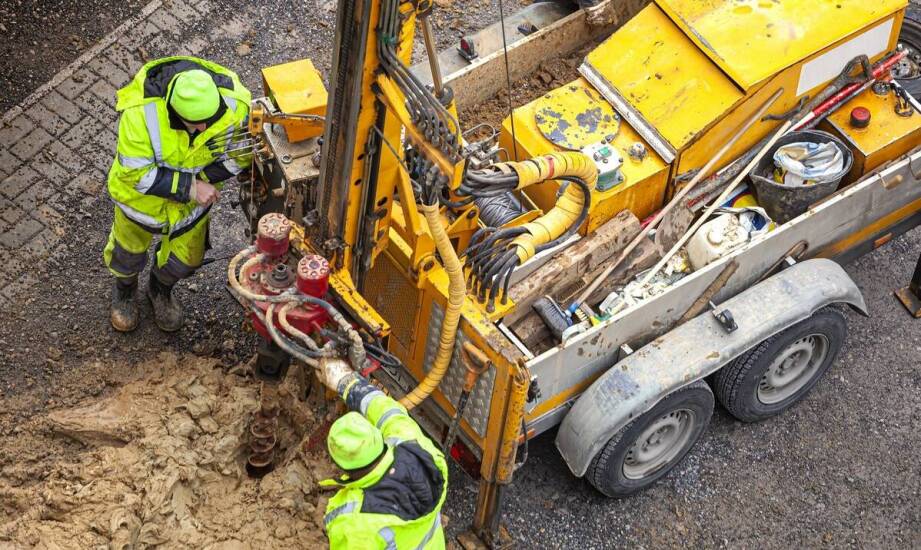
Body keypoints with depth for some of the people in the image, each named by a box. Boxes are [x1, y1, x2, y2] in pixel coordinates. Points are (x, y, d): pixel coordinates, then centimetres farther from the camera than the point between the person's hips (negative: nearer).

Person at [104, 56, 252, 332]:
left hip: (196, 192, 2)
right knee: (130, 249, 25)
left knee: (186, 257, 22)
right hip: (142, 194, -2)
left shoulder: (234, 104, -34)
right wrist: (188, 187, -36)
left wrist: (201, 178, -28)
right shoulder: (141, 113, -41)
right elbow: (134, 173, -31)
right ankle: (125, 288, 60)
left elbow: (242, 150, -15)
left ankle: (161, 289, 57)